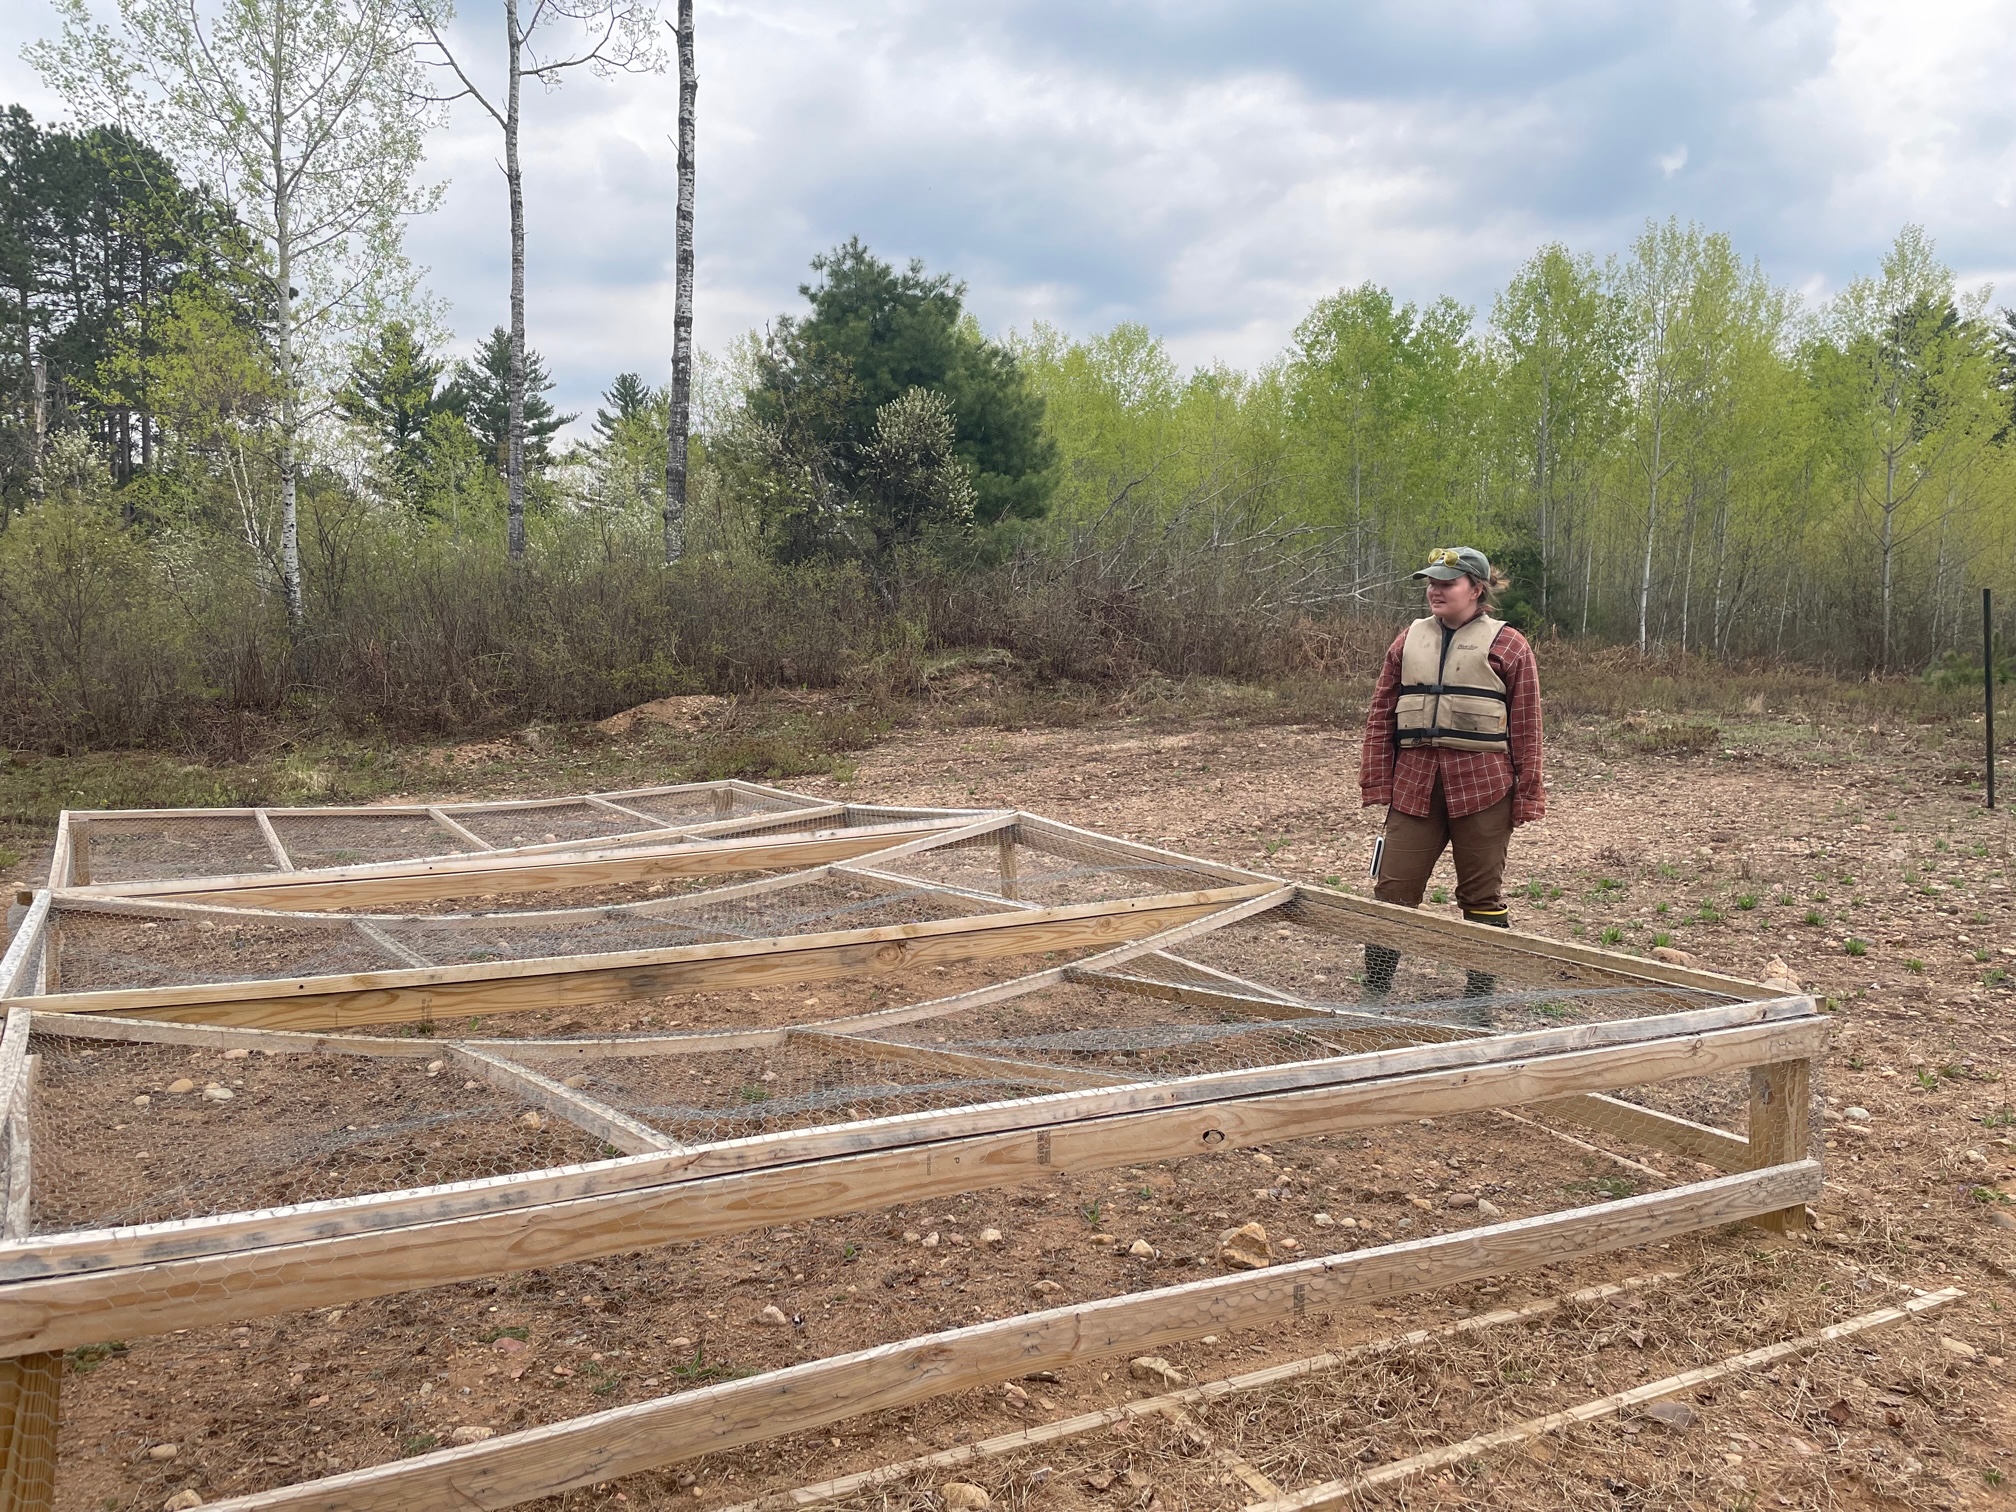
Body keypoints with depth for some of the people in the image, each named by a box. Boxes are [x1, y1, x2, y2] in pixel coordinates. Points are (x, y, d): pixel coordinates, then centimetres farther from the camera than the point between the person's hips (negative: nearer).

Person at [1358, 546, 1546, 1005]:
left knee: (1481, 894, 7)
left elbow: (1526, 728, -1)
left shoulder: (1506, 645, 1)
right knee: (1393, 889, 1)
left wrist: (1527, 795, -4)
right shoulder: (1409, 640, 11)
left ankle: (1479, 999, 19)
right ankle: (1373, 993, 10)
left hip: (1482, 789, -3)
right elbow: (1381, 716, 9)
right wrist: (1377, 783, 2)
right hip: (1414, 784, 3)